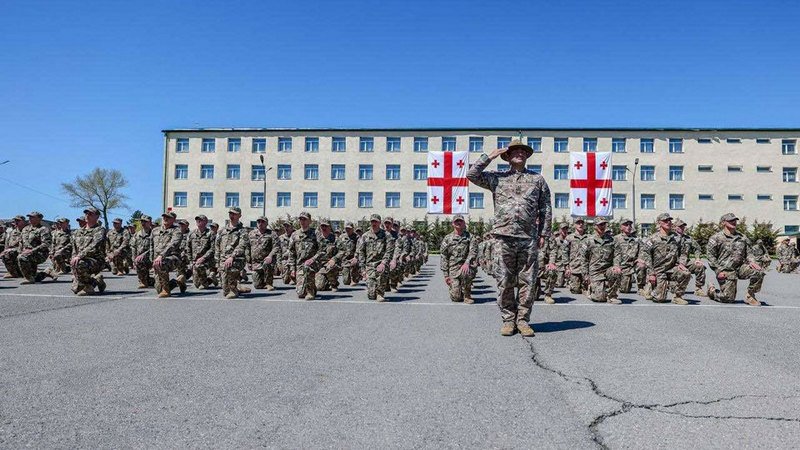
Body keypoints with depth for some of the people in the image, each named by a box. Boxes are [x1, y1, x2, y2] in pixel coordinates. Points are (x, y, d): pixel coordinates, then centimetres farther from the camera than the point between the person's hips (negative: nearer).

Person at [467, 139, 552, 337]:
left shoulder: (538, 179, 14)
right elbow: (472, 175, 2)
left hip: (529, 238, 1)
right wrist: (490, 156, 3)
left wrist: (544, 233, 6)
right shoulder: (497, 178, 12)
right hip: (504, 237, 0)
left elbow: (546, 209, 13)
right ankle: (508, 320, 12)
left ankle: (523, 320, 12)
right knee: (505, 282, 2)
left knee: (527, 281, 2)